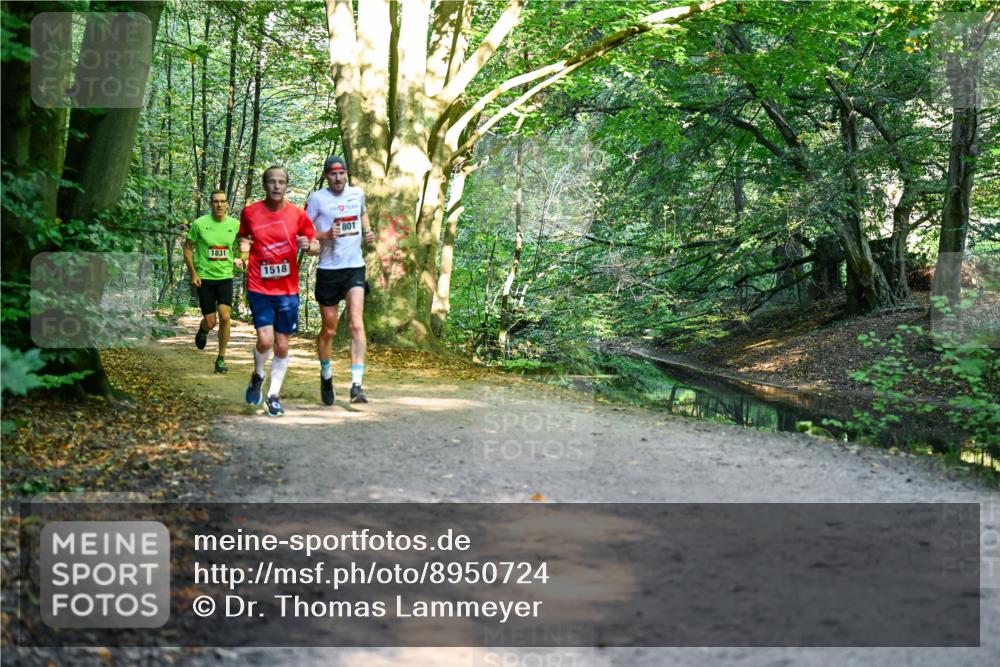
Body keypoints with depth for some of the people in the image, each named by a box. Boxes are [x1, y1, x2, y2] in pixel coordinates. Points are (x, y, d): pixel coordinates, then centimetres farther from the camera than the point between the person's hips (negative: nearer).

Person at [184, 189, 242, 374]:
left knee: (225, 316, -15)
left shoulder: (235, 225, -1)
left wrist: (239, 259, -2)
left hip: (225, 277, 1)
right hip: (204, 278, -1)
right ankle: (203, 330, 38)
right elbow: (188, 248, 2)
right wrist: (193, 274, -5)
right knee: (210, 322, -2)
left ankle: (221, 359, -1)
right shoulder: (199, 224, -7)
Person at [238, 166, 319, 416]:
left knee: (282, 345, 5)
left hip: (287, 290, 1)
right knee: (265, 340, -14)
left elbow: (317, 247, 6)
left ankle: (274, 395, 22)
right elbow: (243, 236, 17)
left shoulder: (298, 215, -1)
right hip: (259, 288, -1)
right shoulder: (250, 212, -1)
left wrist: (308, 245, -17)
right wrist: (243, 245, -6)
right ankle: (257, 376, 18)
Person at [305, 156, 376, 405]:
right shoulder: (317, 198, -4)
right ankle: (326, 375, 35)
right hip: (328, 270, -2)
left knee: (357, 323, -16)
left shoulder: (357, 193, 8)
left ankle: (357, 385, -21)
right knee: (329, 330, 9)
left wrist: (367, 232, 10)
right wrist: (325, 235, -21)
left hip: (355, 268, 2)